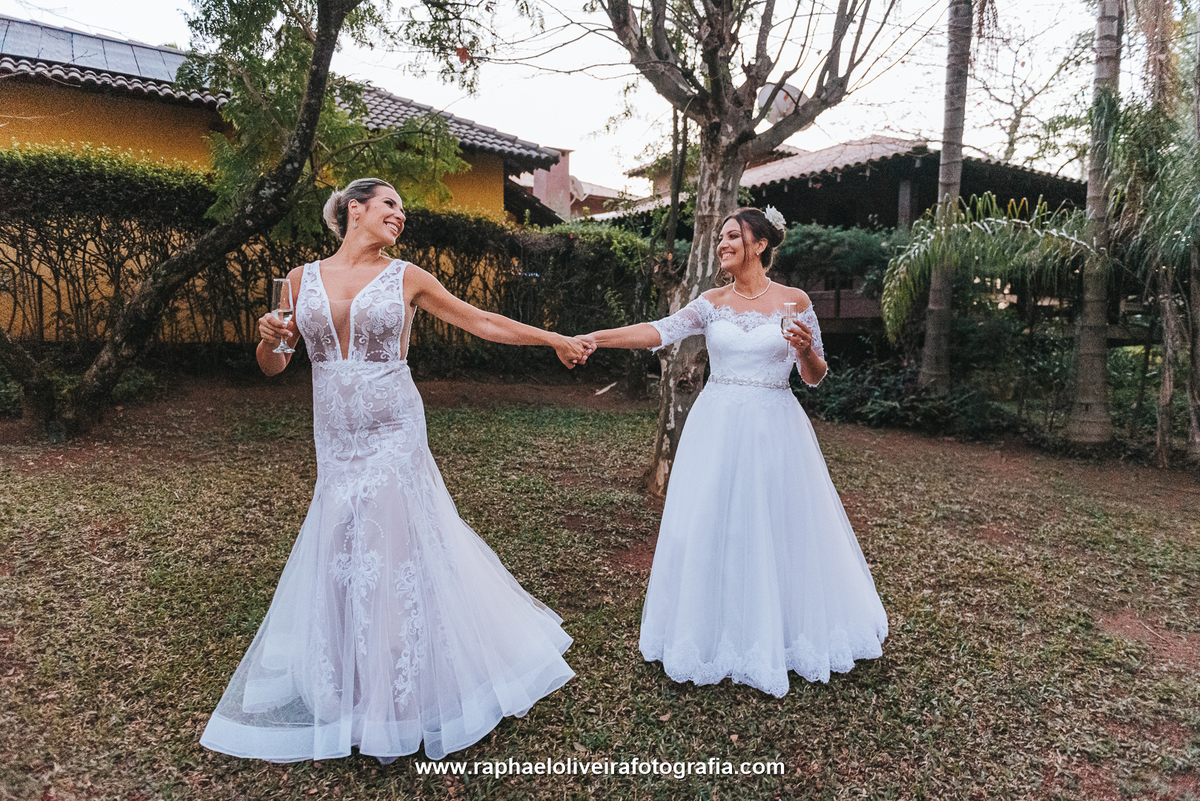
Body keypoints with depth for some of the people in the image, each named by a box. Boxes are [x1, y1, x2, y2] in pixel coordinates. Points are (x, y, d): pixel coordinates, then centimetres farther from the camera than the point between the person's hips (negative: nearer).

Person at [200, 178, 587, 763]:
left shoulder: (406, 278, 1)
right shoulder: (302, 279, 8)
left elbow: (483, 323, 5)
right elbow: (272, 366, 11)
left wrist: (554, 339, 6)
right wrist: (269, 339, -12)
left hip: (393, 436, -2)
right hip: (336, 443, 3)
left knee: (393, 555, 0)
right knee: (340, 559, 9)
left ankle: (396, 707, 18)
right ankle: (344, 692, 30)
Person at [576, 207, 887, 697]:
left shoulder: (794, 302, 1)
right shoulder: (712, 302, 5)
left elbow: (814, 378, 5)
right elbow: (660, 332, -9)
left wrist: (806, 349, -17)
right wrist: (598, 337, -21)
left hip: (774, 427, -2)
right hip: (718, 426, 2)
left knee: (779, 527, 6)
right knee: (712, 527, 5)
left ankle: (780, 632, 28)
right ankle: (719, 634, 24)